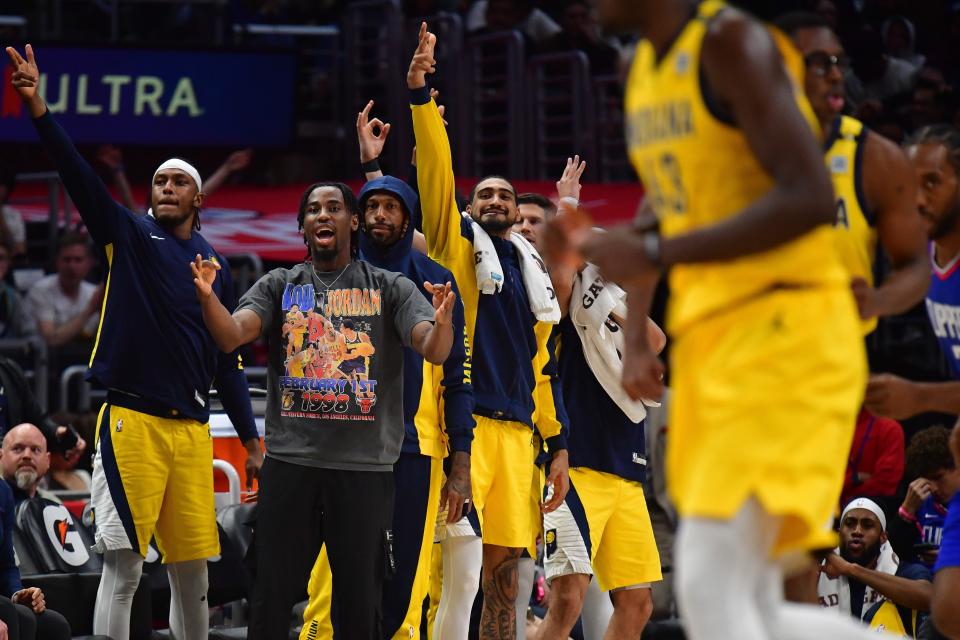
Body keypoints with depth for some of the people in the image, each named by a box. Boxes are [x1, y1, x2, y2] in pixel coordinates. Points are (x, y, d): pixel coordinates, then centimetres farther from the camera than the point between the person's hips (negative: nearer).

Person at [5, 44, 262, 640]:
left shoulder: (215, 266, 15)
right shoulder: (130, 234, 4)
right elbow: (81, 177, -11)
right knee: (123, 565, -7)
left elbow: (227, 361, 19)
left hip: (192, 429, 4)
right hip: (132, 422, -4)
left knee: (193, 569, 8)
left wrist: (250, 437, 15)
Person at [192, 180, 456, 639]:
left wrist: (442, 322, -32)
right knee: (271, 600, 3)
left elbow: (433, 351, -8)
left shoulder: (390, 288, 5)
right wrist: (207, 297, -28)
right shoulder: (279, 286, 9)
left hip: (364, 467, -1)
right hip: (290, 462, 1)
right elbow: (232, 336, -7)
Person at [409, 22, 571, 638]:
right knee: (465, 561, -17)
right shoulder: (456, 247, 8)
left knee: (504, 571, 6)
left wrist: (558, 444, 14)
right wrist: (421, 96, -18)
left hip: (516, 431, 6)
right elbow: (437, 173, -6)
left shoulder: (535, 274, 21)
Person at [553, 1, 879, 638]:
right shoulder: (646, 65, 14)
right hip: (709, 344, 9)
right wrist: (636, 333, 16)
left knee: (710, 588, -18)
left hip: (786, 332, -9)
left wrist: (656, 253, -24)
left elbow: (811, 199, -23)